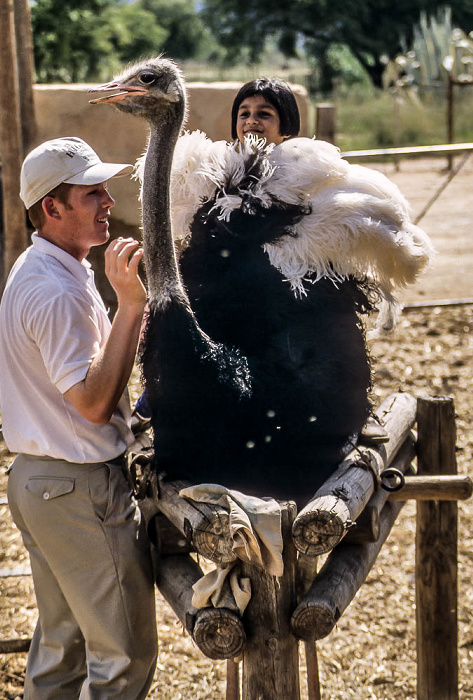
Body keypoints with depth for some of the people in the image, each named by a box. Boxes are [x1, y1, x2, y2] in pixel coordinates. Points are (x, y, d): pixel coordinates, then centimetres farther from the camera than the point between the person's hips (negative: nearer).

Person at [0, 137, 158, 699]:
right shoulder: (59, 292, -22)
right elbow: (93, 401, -26)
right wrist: (130, 305, -27)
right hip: (82, 489, -10)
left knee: (59, 642, 19)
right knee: (124, 653, 0)